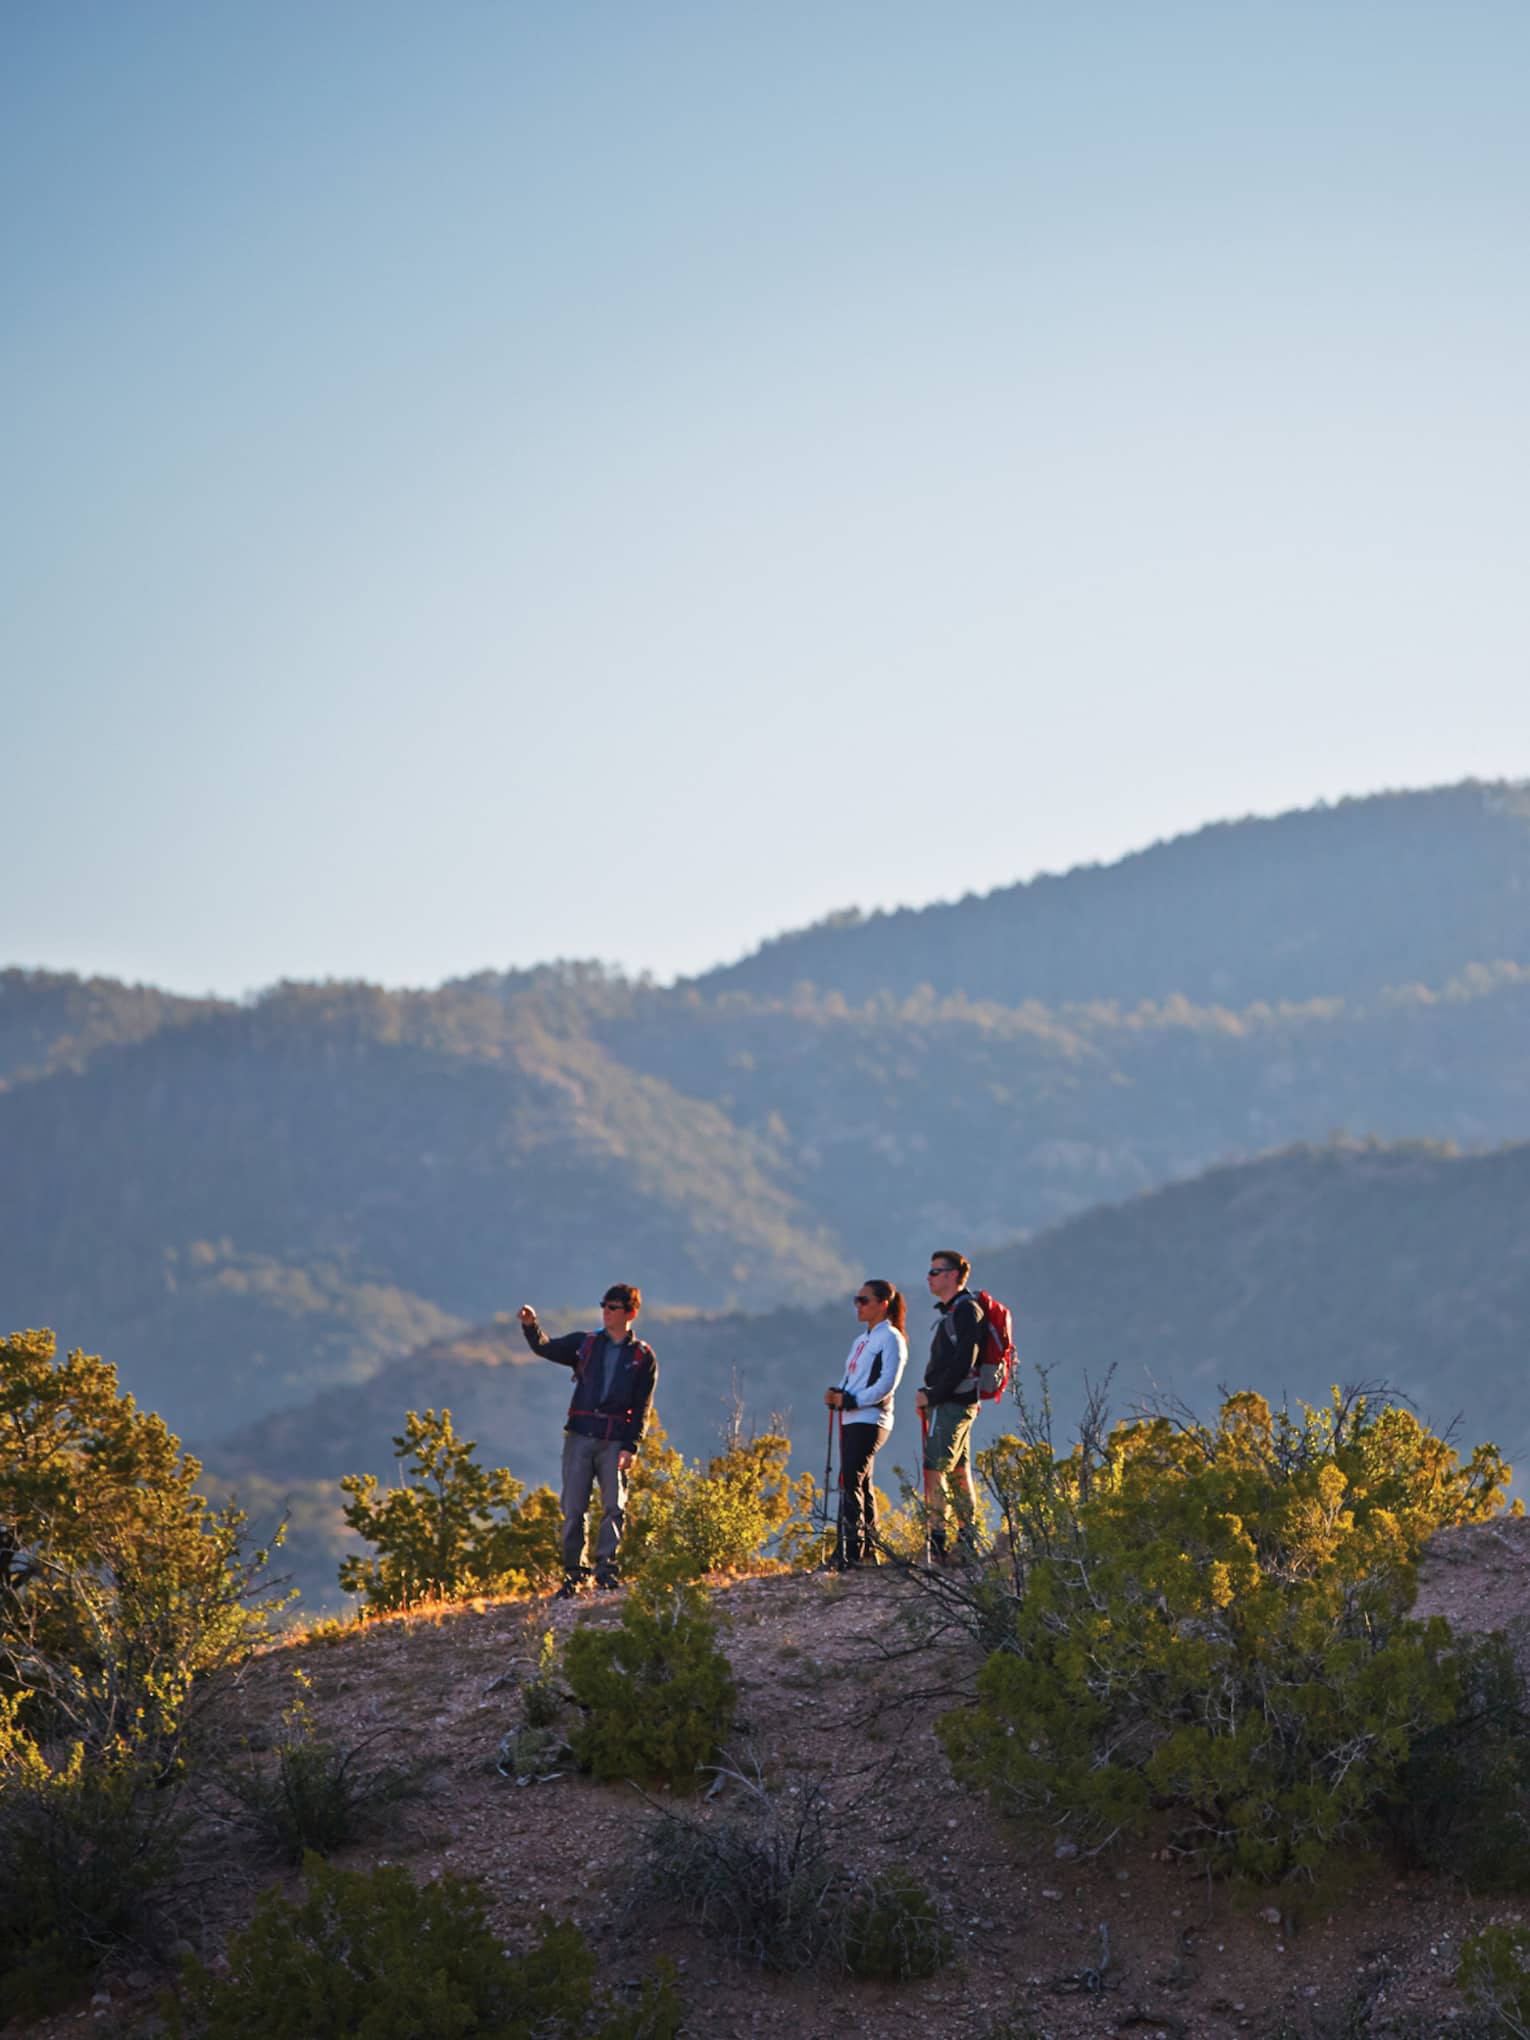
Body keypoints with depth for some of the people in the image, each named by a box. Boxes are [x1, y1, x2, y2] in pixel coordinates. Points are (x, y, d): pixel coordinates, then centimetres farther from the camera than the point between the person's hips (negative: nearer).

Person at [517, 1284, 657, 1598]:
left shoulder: (643, 1357, 6)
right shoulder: (585, 1344, 12)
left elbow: (642, 1407, 3)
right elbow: (546, 1349, 1)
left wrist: (632, 1446, -7)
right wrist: (530, 1326, -19)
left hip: (615, 1439, -1)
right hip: (580, 1434, 2)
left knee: (614, 1505, -9)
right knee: (573, 1507, -1)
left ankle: (606, 1566, -2)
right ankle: (573, 1572, 5)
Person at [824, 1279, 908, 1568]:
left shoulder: (890, 1338, -6)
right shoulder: (862, 1340, 21)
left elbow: (887, 1383, -16)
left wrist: (851, 1400, -18)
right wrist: (836, 1395, 2)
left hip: (870, 1420, -9)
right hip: (851, 1420, 9)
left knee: (850, 1482, -17)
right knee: (861, 1485, 10)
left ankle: (851, 1553, -21)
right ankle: (868, 1553, 14)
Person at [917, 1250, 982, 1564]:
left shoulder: (965, 1310, -12)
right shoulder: (951, 1311, 19)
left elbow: (962, 1362, -20)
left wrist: (932, 1396, -18)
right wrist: (930, 1395, 10)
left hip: (952, 1403, -10)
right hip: (953, 1403, 10)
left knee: (934, 1471, -14)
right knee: (959, 1472, 11)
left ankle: (936, 1544, -18)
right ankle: (968, 1542, 15)